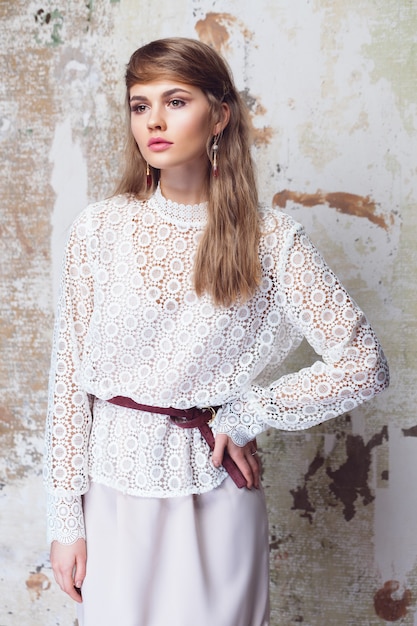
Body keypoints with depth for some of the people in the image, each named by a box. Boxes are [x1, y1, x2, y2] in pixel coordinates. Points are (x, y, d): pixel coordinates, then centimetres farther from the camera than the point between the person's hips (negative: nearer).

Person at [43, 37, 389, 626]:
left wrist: (246, 416, -9)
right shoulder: (98, 229, -5)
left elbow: (363, 363, -7)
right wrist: (66, 519, -2)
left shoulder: (271, 239, -8)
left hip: (215, 495, -1)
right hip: (114, 493, 1)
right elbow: (69, 377, -3)